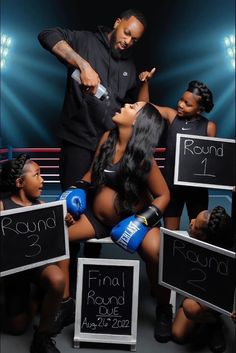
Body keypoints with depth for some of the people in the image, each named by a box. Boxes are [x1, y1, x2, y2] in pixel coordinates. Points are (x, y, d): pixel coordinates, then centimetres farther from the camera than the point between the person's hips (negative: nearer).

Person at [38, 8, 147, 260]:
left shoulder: (129, 66, 15)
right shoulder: (85, 41, -3)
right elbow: (47, 36, -20)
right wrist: (84, 64, -31)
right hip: (78, 141, -5)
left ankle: (92, 262, 28)